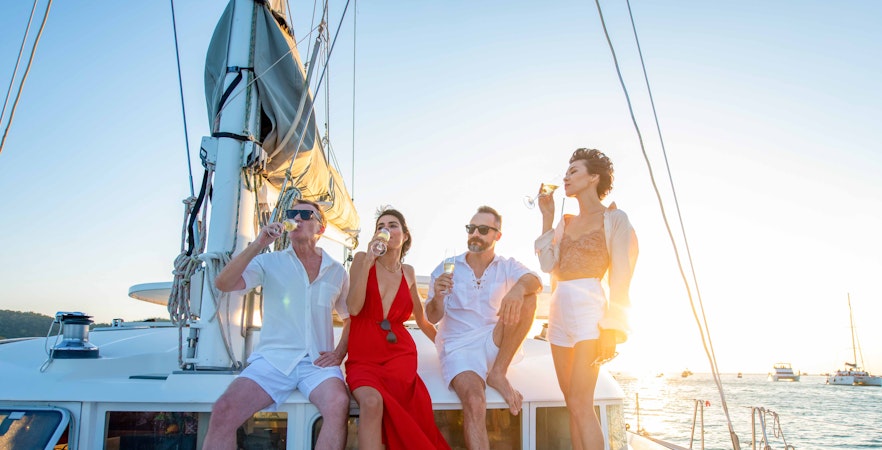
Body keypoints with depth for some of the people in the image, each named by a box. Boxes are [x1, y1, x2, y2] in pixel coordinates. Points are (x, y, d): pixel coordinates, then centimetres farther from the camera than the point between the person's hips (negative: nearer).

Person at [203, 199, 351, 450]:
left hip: (318, 363, 0)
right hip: (273, 360, 0)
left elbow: (351, 317, 22)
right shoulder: (270, 263, 8)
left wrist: (339, 353, 5)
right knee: (223, 412, -25)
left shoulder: (337, 271, 13)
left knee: (338, 404, -32)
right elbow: (223, 284, -6)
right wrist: (257, 245, -11)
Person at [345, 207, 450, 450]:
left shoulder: (408, 272, 14)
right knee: (371, 401, -33)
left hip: (399, 354, 1)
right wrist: (368, 261, -12)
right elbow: (354, 308, -8)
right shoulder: (362, 259, 5)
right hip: (364, 356, -1)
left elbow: (422, 320, 25)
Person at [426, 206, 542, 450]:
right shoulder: (447, 269, 6)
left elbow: (535, 281, -16)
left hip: (496, 346, 2)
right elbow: (433, 318, 3)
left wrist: (518, 288, -40)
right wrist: (437, 296, -21)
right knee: (474, 401, -33)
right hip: (458, 347, -2)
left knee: (526, 297, -20)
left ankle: (499, 373, -15)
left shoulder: (507, 267, 7)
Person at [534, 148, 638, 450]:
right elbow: (548, 265, 5)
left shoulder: (614, 218, 0)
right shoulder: (566, 222, 18)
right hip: (560, 312, 7)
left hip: (589, 311, -7)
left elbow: (620, 276, -7)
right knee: (574, 405, 8)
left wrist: (612, 329, -15)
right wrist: (547, 216, 7)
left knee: (581, 403, -12)